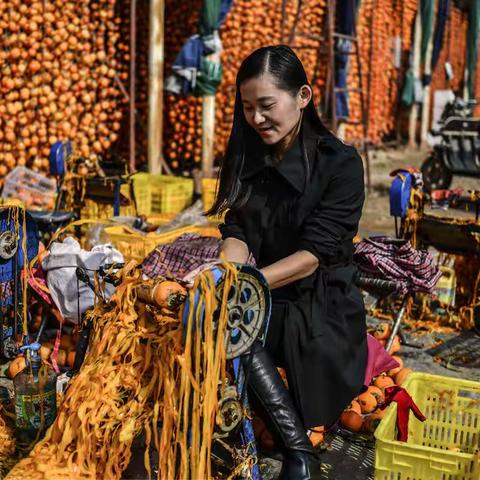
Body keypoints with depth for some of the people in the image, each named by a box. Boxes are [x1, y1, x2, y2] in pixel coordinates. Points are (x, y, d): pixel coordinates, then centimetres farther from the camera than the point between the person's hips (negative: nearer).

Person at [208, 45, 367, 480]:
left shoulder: (339, 162, -11)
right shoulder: (244, 156, 4)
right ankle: (297, 445, -25)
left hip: (320, 305, -4)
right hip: (263, 303, 4)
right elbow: (237, 232, -2)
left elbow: (312, 256, -18)